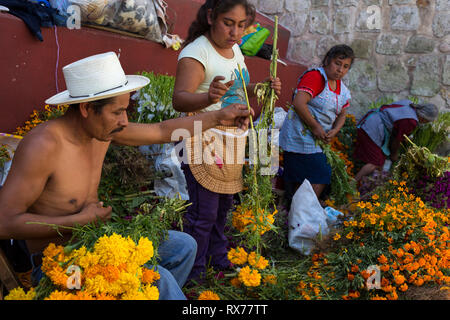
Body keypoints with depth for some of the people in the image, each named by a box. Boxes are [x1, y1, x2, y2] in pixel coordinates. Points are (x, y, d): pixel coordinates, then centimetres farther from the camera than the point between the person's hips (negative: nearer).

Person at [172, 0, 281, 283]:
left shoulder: (234, 49, 9)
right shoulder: (196, 52, -18)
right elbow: (180, 99, -30)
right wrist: (209, 96, -50)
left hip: (233, 144, 8)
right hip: (205, 145, -8)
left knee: (224, 206, 19)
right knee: (204, 213, -3)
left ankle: (218, 258, 38)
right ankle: (194, 275, 15)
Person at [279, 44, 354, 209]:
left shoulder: (343, 90, 13)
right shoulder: (316, 76, -15)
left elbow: (341, 115, 22)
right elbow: (298, 103, -26)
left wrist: (334, 130, 1)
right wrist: (315, 127, -20)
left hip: (316, 140, 9)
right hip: (300, 138, -9)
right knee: (321, 177, -6)